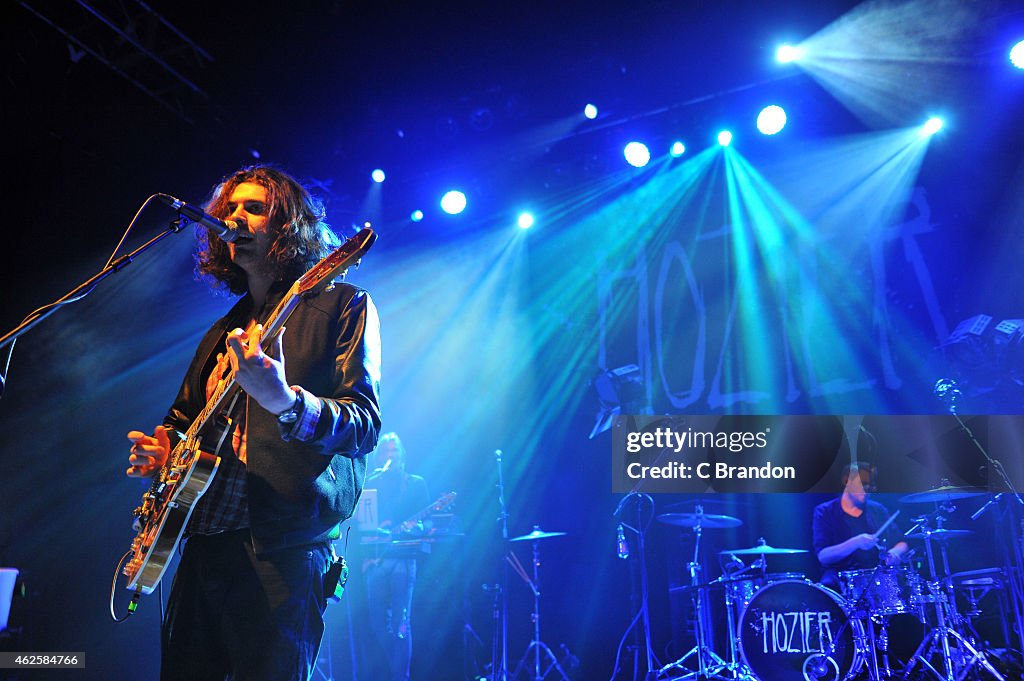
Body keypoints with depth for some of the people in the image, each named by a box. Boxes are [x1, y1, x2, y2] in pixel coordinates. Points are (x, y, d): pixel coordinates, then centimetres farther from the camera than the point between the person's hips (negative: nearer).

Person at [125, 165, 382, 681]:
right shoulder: (223, 331, 20)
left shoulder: (342, 305, -1)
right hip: (199, 544, 7)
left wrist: (285, 402, -32)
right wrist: (162, 447, 6)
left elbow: (365, 423, -13)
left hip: (279, 548, -7)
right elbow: (183, 414, 29)